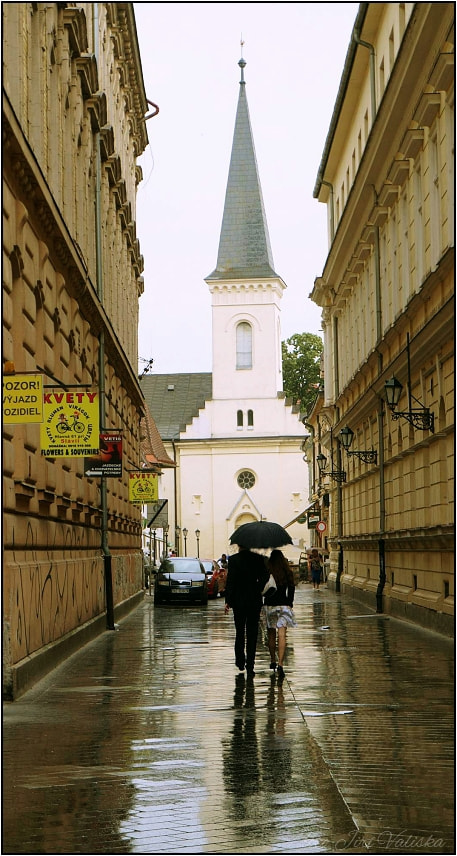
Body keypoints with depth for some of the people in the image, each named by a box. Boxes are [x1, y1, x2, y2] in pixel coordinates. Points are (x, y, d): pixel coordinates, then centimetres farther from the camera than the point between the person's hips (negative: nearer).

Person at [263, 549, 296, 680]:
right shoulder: (288, 572, 0)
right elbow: (291, 589, 5)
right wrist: (289, 604, 16)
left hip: (269, 604, 0)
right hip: (284, 605, 0)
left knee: (271, 634, 17)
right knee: (281, 635, -6)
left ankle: (273, 661, 28)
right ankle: (280, 664, -18)